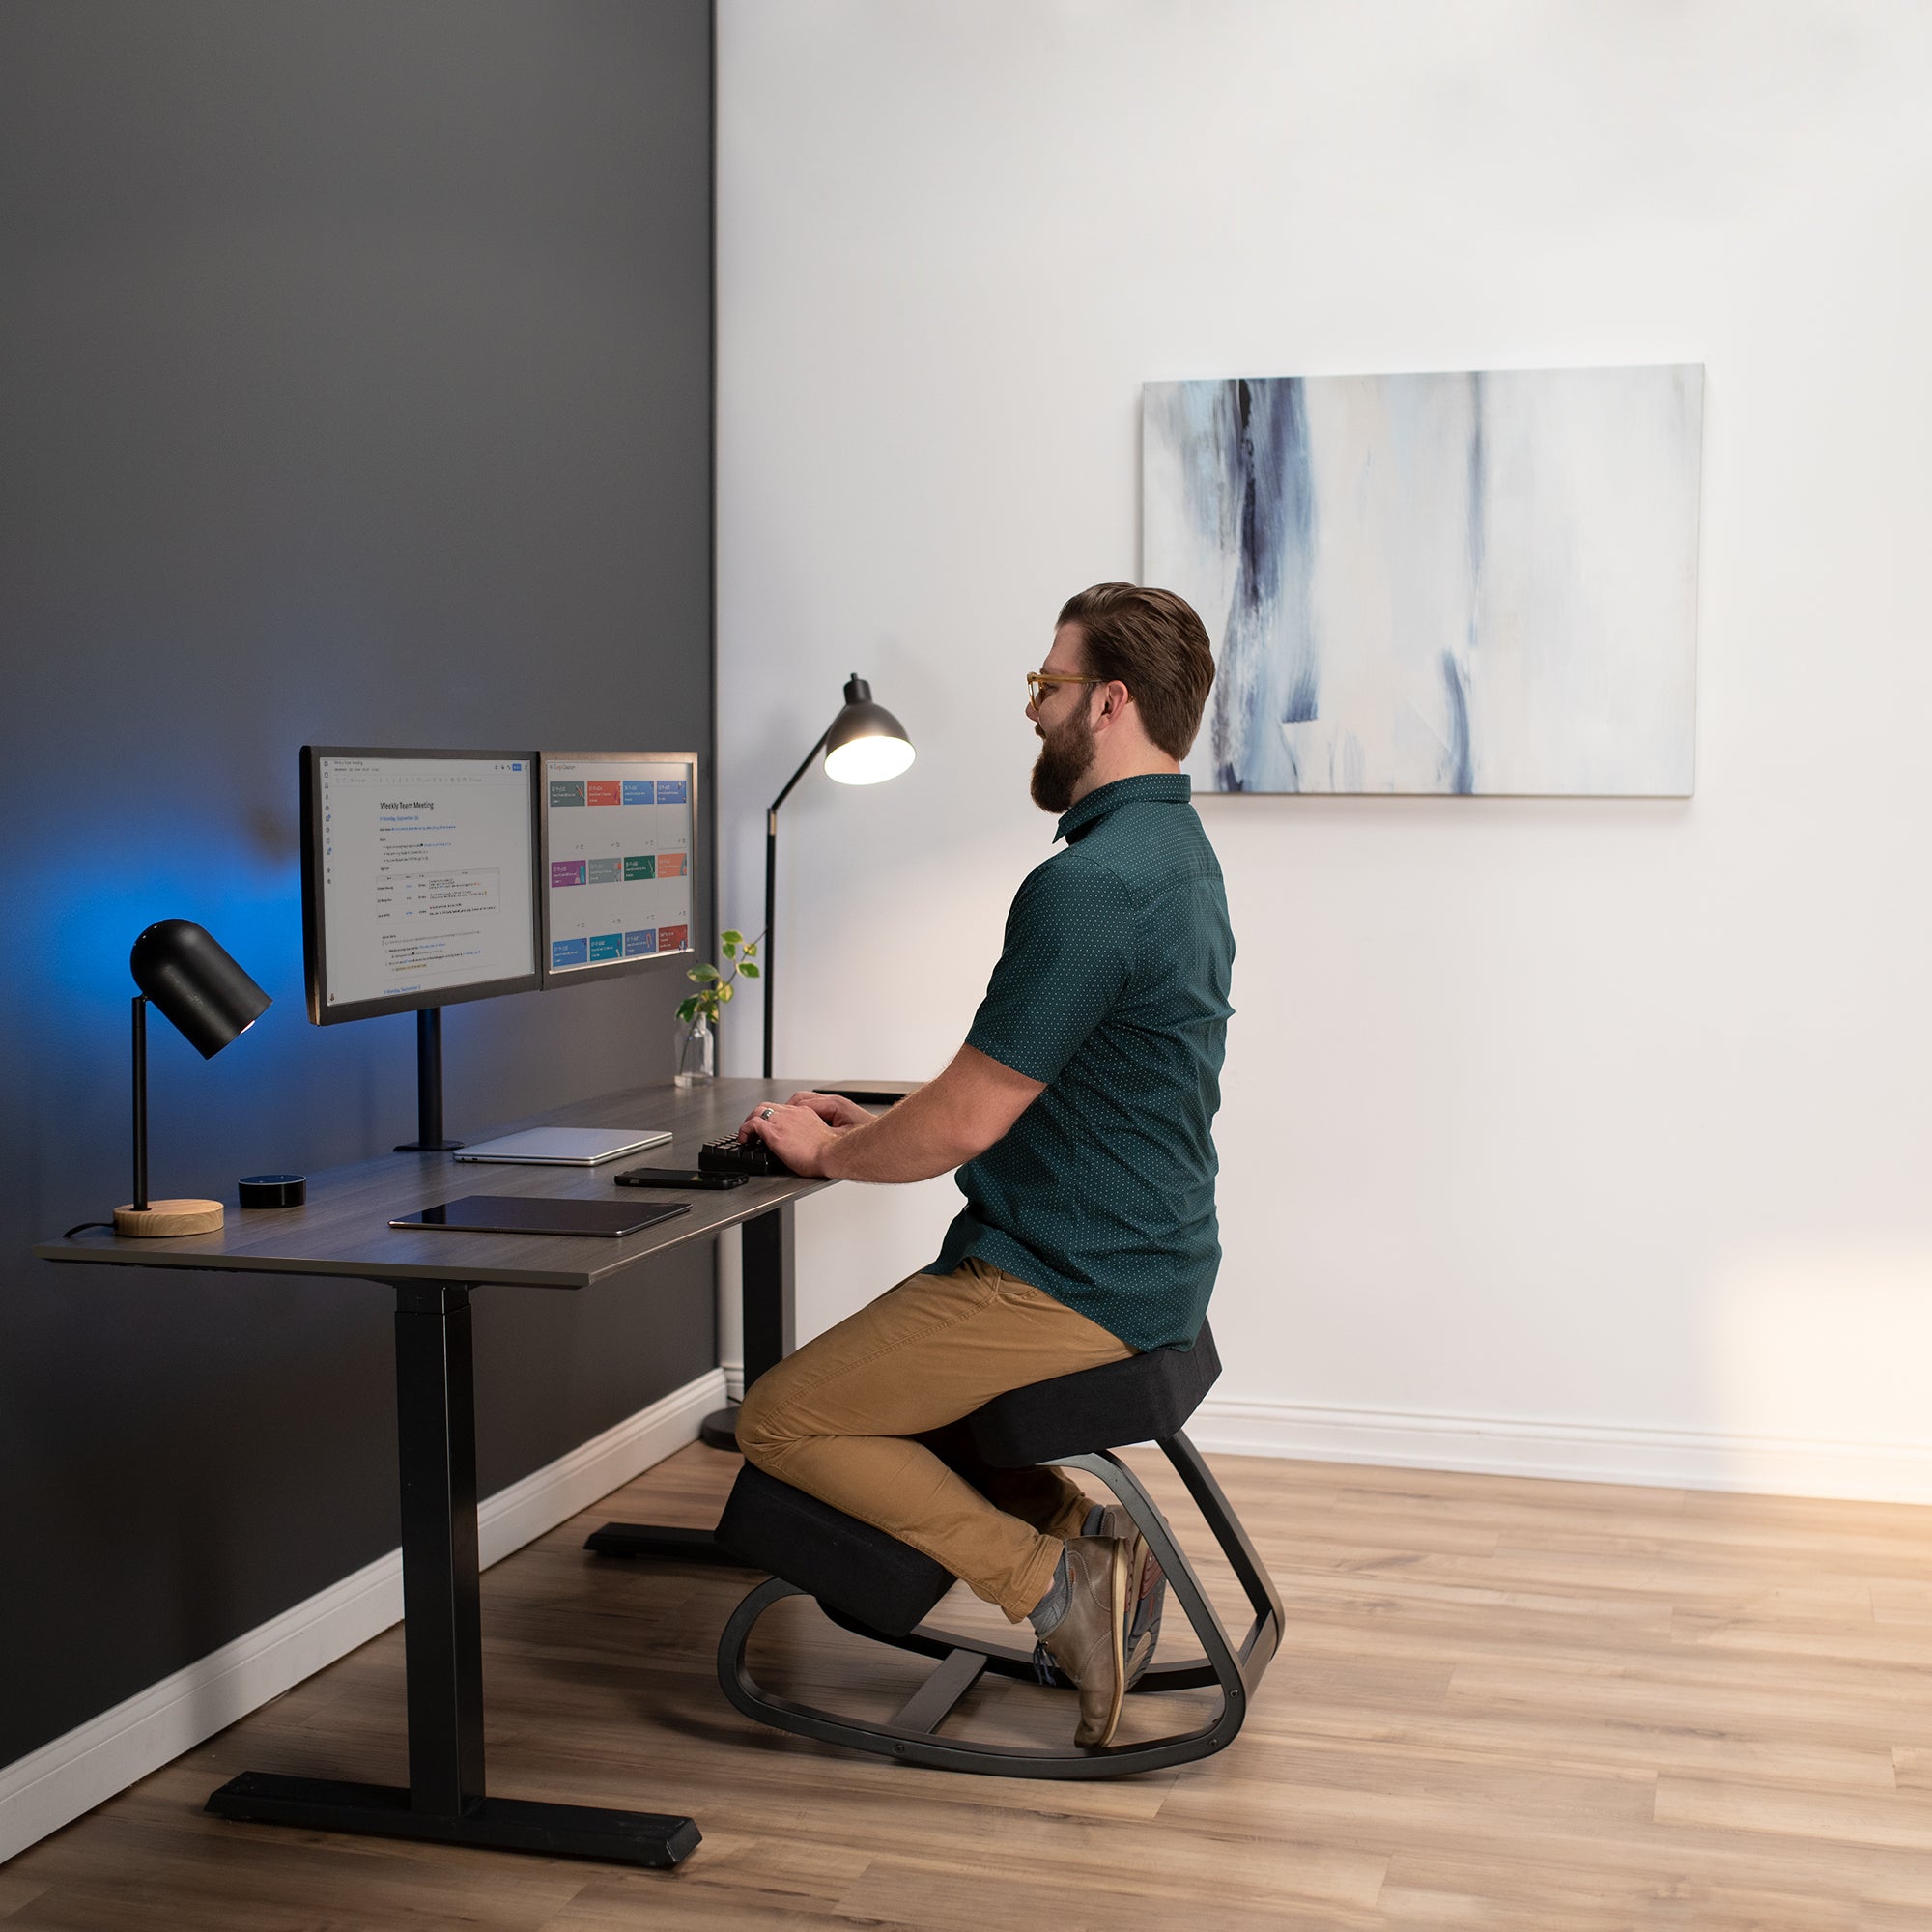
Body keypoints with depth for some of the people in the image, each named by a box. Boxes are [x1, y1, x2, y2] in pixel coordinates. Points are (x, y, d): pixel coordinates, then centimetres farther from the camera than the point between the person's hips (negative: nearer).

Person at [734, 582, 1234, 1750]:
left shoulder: (1090, 887, -25)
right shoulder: (1173, 851, 9)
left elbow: (965, 1121, -21)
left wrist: (829, 1151, -2)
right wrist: (874, 1125, 14)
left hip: (1067, 1291, -10)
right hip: (1141, 1270, 10)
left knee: (783, 1419, -1)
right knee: (866, 1375, 23)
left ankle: (1050, 1582, -5)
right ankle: (1076, 1528, 12)